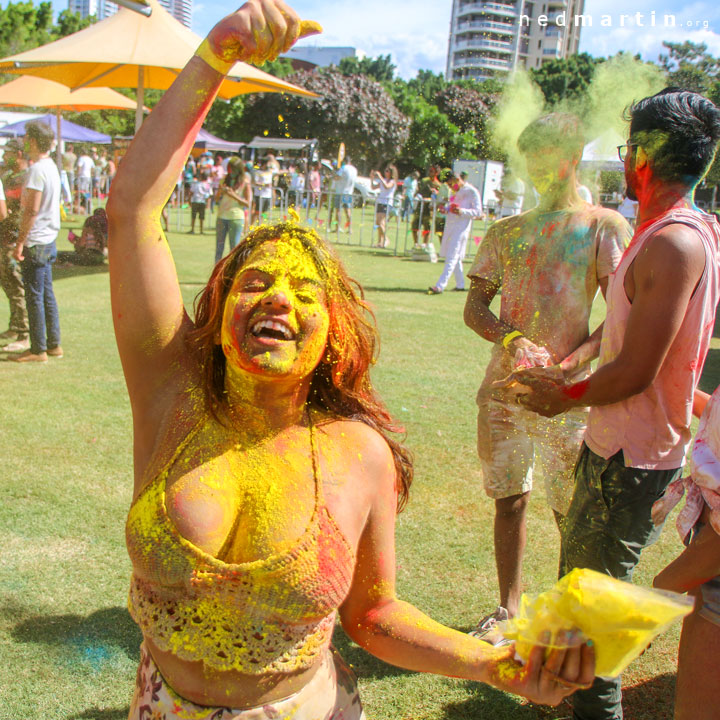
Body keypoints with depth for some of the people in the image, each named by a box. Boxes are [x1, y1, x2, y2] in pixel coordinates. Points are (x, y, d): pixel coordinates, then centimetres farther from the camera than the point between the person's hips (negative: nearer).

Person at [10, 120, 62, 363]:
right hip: (49, 241, 9)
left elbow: (32, 210, -20)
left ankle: (38, 349, 3)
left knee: (34, 296, -3)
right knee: (47, 294, 13)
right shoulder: (51, 167, 12)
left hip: (35, 243, -9)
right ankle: (53, 345, 18)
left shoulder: (37, 169, -16)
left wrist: (20, 242, -17)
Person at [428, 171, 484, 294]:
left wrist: (462, 211, -24)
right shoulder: (457, 192, 17)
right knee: (455, 257, 12)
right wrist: (445, 209, 7)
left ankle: (440, 286, -19)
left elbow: (478, 212, -10)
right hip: (450, 226, 8)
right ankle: (460, 284, 21)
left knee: (452, 257, -12)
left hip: (461, 228, -8)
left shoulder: (472, 191, -7)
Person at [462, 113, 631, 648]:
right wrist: (512, 340, -14)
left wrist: (572, 362, -20)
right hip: (504, 386, 3)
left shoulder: (604, 226, 1)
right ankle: (509, 608, 27)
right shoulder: (506, 232, 12)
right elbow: (475, 307, 6)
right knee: (509, 499, 11)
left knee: (572, 513, 3)